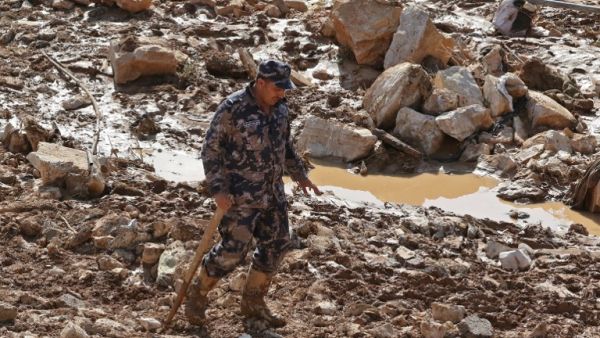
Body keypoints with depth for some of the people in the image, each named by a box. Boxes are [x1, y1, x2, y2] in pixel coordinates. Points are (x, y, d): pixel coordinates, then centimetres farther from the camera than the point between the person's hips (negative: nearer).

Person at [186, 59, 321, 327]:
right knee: (232, 249, -6)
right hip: (240, 193, -7)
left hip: (272, 191, 7)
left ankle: (252, 302, 24)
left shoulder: (278, 107, 2)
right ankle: (198, 294, 17)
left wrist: (299, 174, 16)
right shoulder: (232, 108, -19)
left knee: (276, 246, 9)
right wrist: (218, 190, -21)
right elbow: (211, 149, -14)